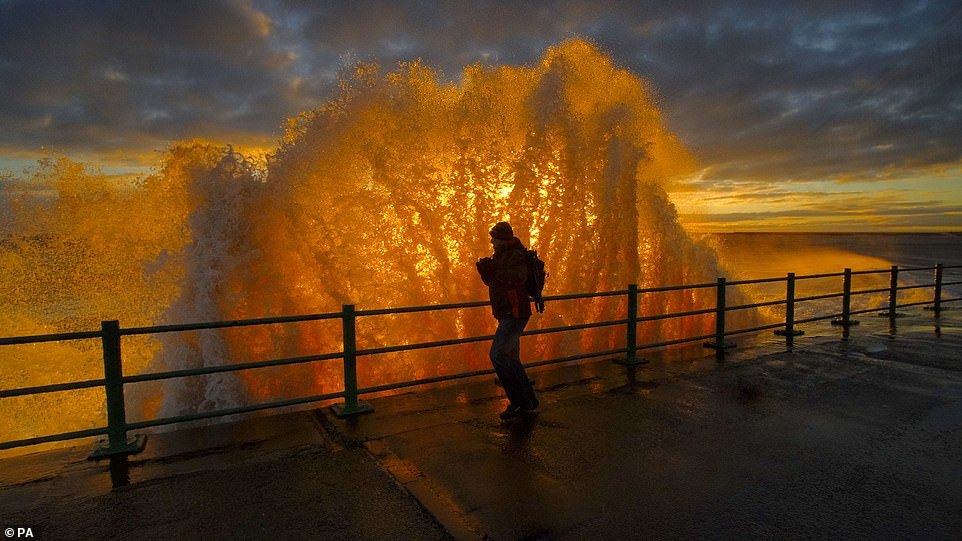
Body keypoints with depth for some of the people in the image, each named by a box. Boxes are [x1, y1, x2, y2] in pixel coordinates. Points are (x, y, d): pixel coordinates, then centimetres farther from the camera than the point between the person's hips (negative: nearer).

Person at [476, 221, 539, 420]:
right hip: (507, 315, 10)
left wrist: (493, 270, -31)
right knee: (511, 357, 15)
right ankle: (528, 399, 26)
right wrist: (485, 270, -2)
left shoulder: (515, 255, -16)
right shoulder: (501, 255, 14)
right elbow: (490, 281, 19)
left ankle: (519, 401, -5)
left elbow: (518, 277, -36)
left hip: (515, 314, -10)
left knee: (498, 355, -14)